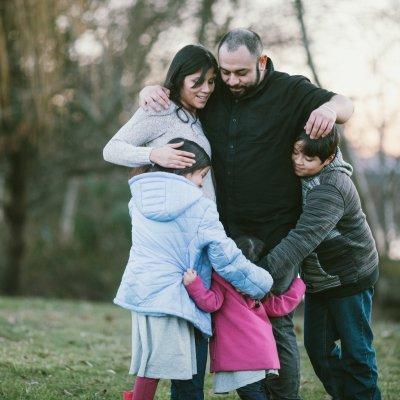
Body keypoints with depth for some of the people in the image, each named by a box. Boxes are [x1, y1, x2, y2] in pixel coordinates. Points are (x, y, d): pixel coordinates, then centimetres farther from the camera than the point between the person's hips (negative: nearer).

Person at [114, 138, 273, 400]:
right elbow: (227, 258, -4)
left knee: (149, 364, 12)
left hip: (139, 289, 6)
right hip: (170, 297, -6)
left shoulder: (139, 200, 10)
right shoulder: (201, 208, -6)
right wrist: (261, 285, 10)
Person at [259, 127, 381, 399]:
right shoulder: (302, 178, -5)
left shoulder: (330, 190, -30)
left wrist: (263, 272, -44)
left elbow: (303, 238, -38)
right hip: (318, 280, 8)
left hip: (350, 277, -8)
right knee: (317, 346, 10)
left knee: (355, 349, 1)